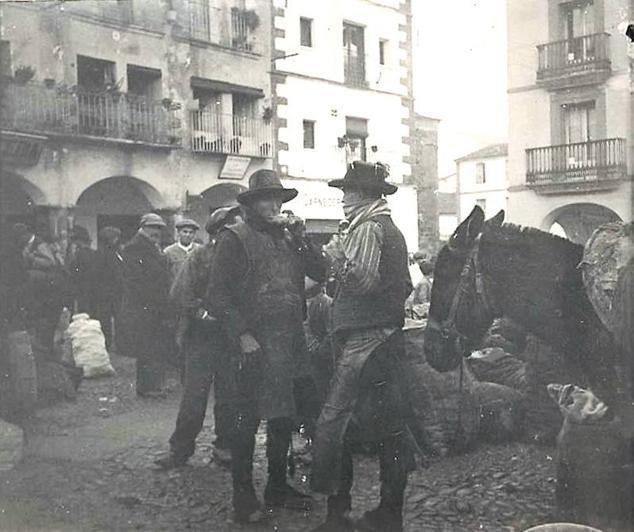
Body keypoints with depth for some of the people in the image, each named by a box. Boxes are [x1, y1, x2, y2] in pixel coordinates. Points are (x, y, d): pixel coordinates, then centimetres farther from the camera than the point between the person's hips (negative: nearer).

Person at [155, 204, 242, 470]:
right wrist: (200, 312, -16)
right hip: (202, 336, -3)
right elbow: (179, 293, -8)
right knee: (194, 396, -1)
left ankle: (224, 446, 21)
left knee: (228, 395, 9)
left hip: (230, 336, 3)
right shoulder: (199, 257, -2)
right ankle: (180, 449, 11)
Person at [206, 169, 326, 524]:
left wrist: (302, 237, -3)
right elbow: (218, 295, -9)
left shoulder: (287, 237, 15)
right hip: (256, 344, -6)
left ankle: (278, 487, 28)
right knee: (248, 420, 1)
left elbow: (320, 273, 8)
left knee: (284, 418, 14)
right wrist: (242, 335, -16)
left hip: (291, 341, 6)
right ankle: (244, 497, 12)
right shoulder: (235, 238, -4)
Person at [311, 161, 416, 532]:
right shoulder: (393, 230, 18)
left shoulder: (367, 228, -11)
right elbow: (405, 286, 22)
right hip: (391, 337, 10)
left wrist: (337, 257, -8)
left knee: (334, 425, -8)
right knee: (390, 425, 12)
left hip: (365, 339, -10)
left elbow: (363, 279, -23)